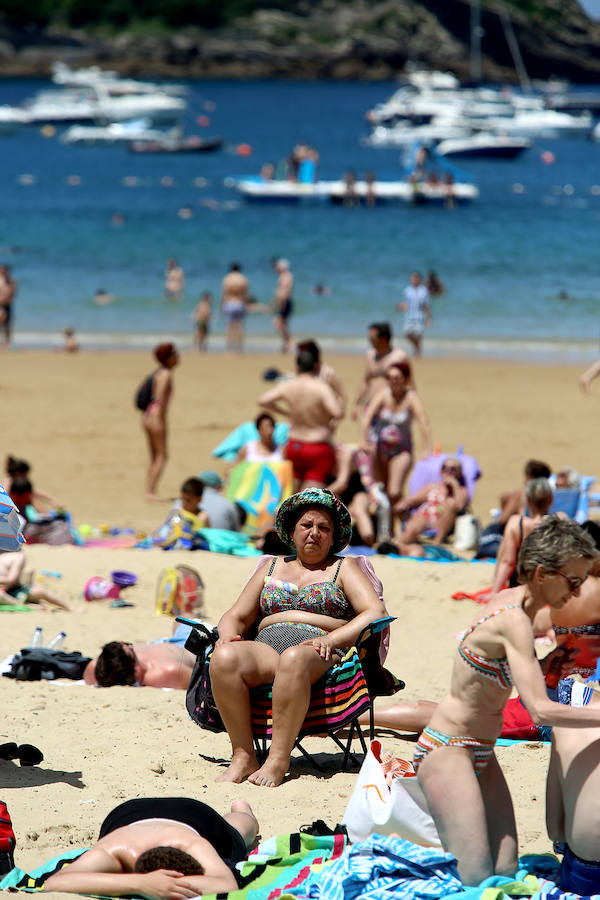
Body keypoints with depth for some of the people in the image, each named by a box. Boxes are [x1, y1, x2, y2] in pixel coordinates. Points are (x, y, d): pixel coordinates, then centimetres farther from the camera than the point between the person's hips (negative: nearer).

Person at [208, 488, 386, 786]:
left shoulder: (343, 568, 18)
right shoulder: (273, 567, 29)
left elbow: (376, 612, 3)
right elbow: (236, 616, 25)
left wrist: (331, 639, -14)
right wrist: (228, 635, -2)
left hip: (318, 653, -3)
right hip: (266, 646, 3)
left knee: (293, 659, -42)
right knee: (224, 657, -33)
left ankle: (278, 760, -40)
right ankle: (243, 756, -29)